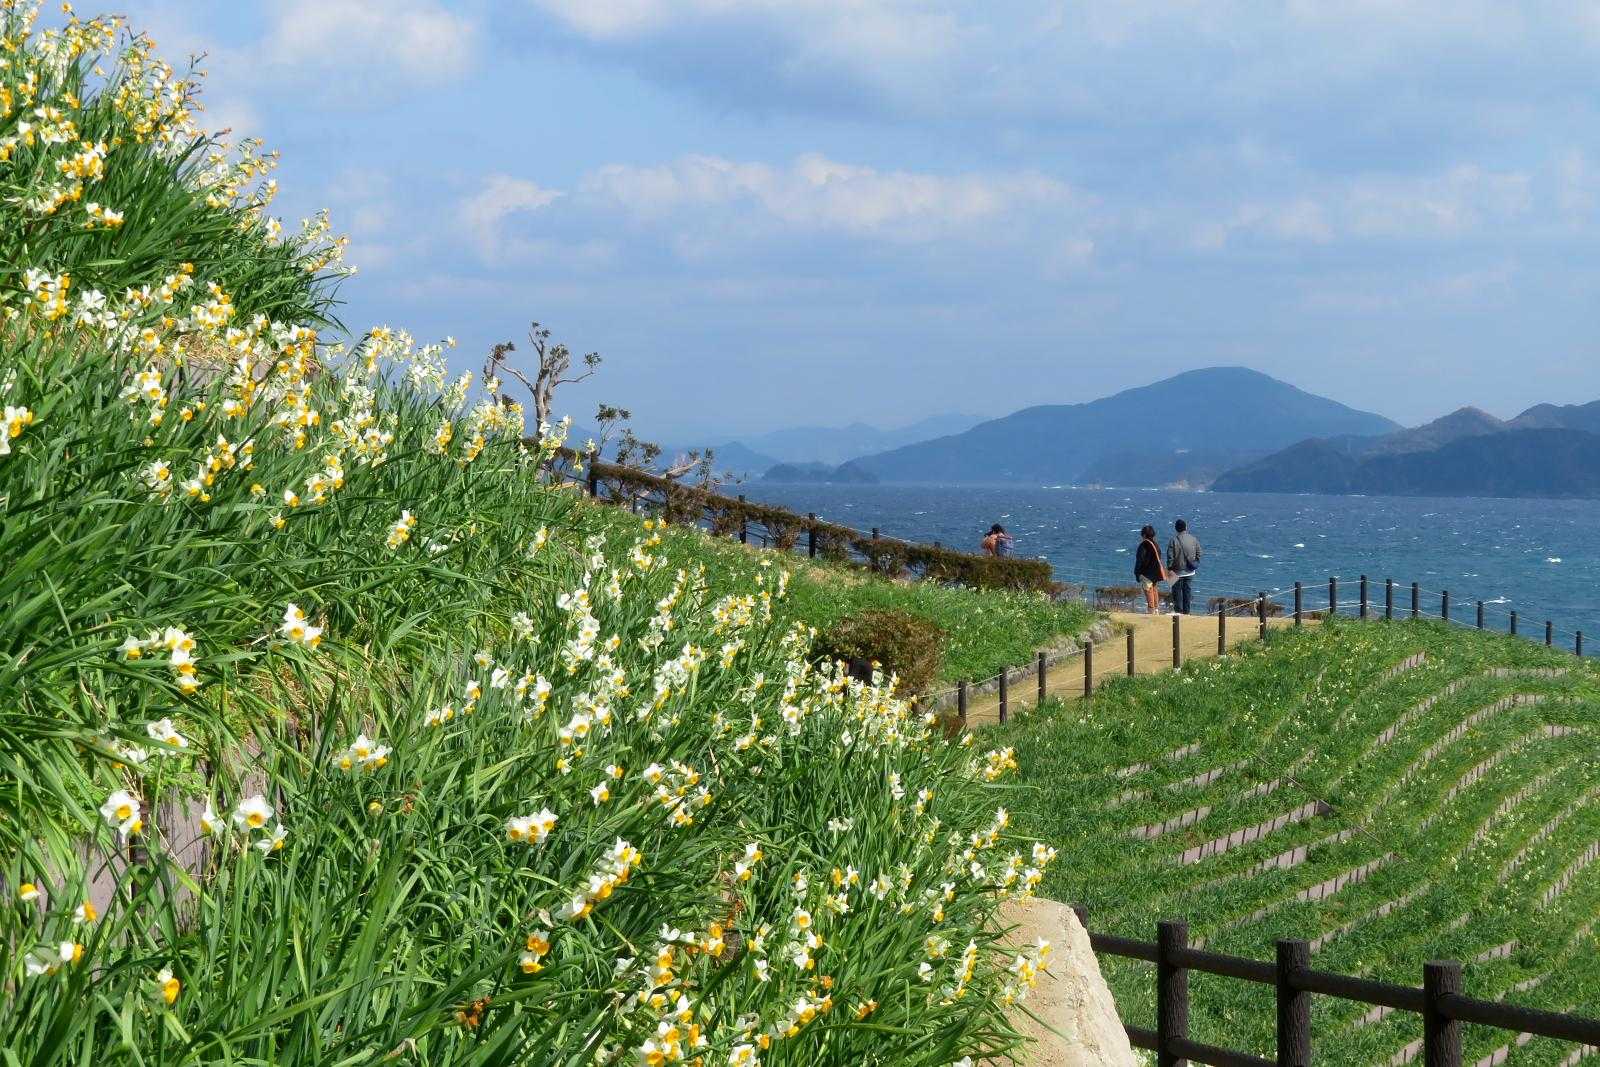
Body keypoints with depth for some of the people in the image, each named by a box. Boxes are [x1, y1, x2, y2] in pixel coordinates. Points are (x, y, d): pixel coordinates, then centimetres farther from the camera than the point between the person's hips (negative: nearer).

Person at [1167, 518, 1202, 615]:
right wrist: (1195, 563, 18)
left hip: (1177, 571, -4)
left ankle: (1178, 610, 7)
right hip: (1189, 571, 4)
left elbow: (1170, 556, -14)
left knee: (1177, 591, 5)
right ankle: (1187, 611, 12)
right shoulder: (1193, 539, -1)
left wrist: (1169, 568, -9)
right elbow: (1199, 553, 7)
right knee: (1188, 590, 10)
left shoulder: (1173, 540, -13)